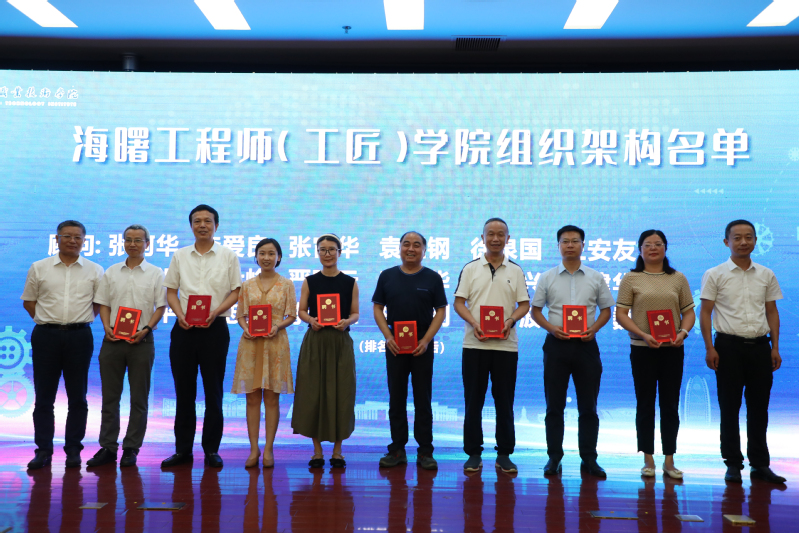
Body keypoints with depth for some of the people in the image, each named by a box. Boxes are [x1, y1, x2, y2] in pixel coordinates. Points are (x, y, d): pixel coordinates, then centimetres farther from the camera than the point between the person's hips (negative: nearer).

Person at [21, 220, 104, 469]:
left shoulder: (95, 271, 6)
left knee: (77, 397, 4)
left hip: (79, 336, 0)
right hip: (46, 336, 0)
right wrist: (48, 320, 4)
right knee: (44, 396, 3)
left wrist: (80, 319, 3)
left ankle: (73, 449, 13)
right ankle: (43, 450, 10)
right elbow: (28, 301, 12)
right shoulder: (39, 268, 8)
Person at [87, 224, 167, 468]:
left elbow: (160, 306, 0)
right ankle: (108, 447, 13)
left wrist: (145, 329, -13)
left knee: (139, 398, 2)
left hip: (141, 341, -2)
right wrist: (107, 328, -6)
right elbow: (103, 303, 11)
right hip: (113, 339, 2)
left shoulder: (155, 274, 4)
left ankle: (131, 448, 10)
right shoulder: (111, 272, 12)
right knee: (110, 396, 5)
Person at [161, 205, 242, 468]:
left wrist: (215, 312, -14)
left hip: (214, 327, -2)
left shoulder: (228, 256, 5)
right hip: (184, 328, 2)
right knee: (184, 390, 6)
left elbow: (236, 292, 2)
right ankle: (183, 449, 14)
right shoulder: (180, 256, 11)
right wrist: (180, 315, -7)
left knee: (213, 391, 1)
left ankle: (212, 449, 9)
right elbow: (171, 291, 11)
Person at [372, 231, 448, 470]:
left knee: (423, 399, 2)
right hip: (394, 345, 2)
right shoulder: (387, 276, 7)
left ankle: (425, 451, 9)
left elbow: (441, 312, 1)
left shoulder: (433, 278, 3)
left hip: (422, 345, -1)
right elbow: (378, 308, 7)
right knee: (396, 399, 6)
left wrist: (426, 340, -11)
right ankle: (397, 449, 15)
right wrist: (388, 337, -6)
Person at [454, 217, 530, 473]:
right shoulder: (470, 268, 7)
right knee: (473, 401, 4)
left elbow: (524, 304, 7)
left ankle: (504, 454, 15)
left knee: (505, 402, 5)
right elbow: (459, 302, 3)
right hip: (475, 344, 0)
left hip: (506, 344, 1)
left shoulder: (515, 271, 9)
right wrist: (474, 323, -14)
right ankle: (473, 453, 13)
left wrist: (510, 321, -12)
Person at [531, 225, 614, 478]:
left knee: (588, 406, 4)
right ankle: (554, 457, 11)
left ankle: (589, 459, 13)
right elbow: (535, 310, 7)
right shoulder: (547, 278, 6)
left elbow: (606, 309, 10)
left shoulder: (596, 278, 7)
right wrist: (551, 327, -10)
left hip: (586, 344, 1)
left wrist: (594, 328, -8)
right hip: (557, 343, 0)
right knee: (554, 405, 3)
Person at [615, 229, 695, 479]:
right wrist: (643, 335, -15)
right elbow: (621, 314, -2)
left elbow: (689, 312, 9)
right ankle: (648, 460, 14)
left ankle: (669, 460, 15)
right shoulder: (631, 279, 2)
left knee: (670, 405, 6)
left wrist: (683, 332, -11)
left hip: (672, 349, 2)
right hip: (642, 349, -2)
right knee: (645, 404, 4)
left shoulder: (678, 278, 9)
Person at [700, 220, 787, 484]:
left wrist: (775, 347, 5)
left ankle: (760, 464, 19)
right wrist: (709, 348, -10)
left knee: (759, 407, 8)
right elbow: (705, 313, -2)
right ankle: (733, 464, 13)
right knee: (729, 408, 3)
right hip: (729, 346, -3)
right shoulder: (715, 275, 0)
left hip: (760, 346, 3)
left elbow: (772, 312, 13)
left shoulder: (766, 275, 10)